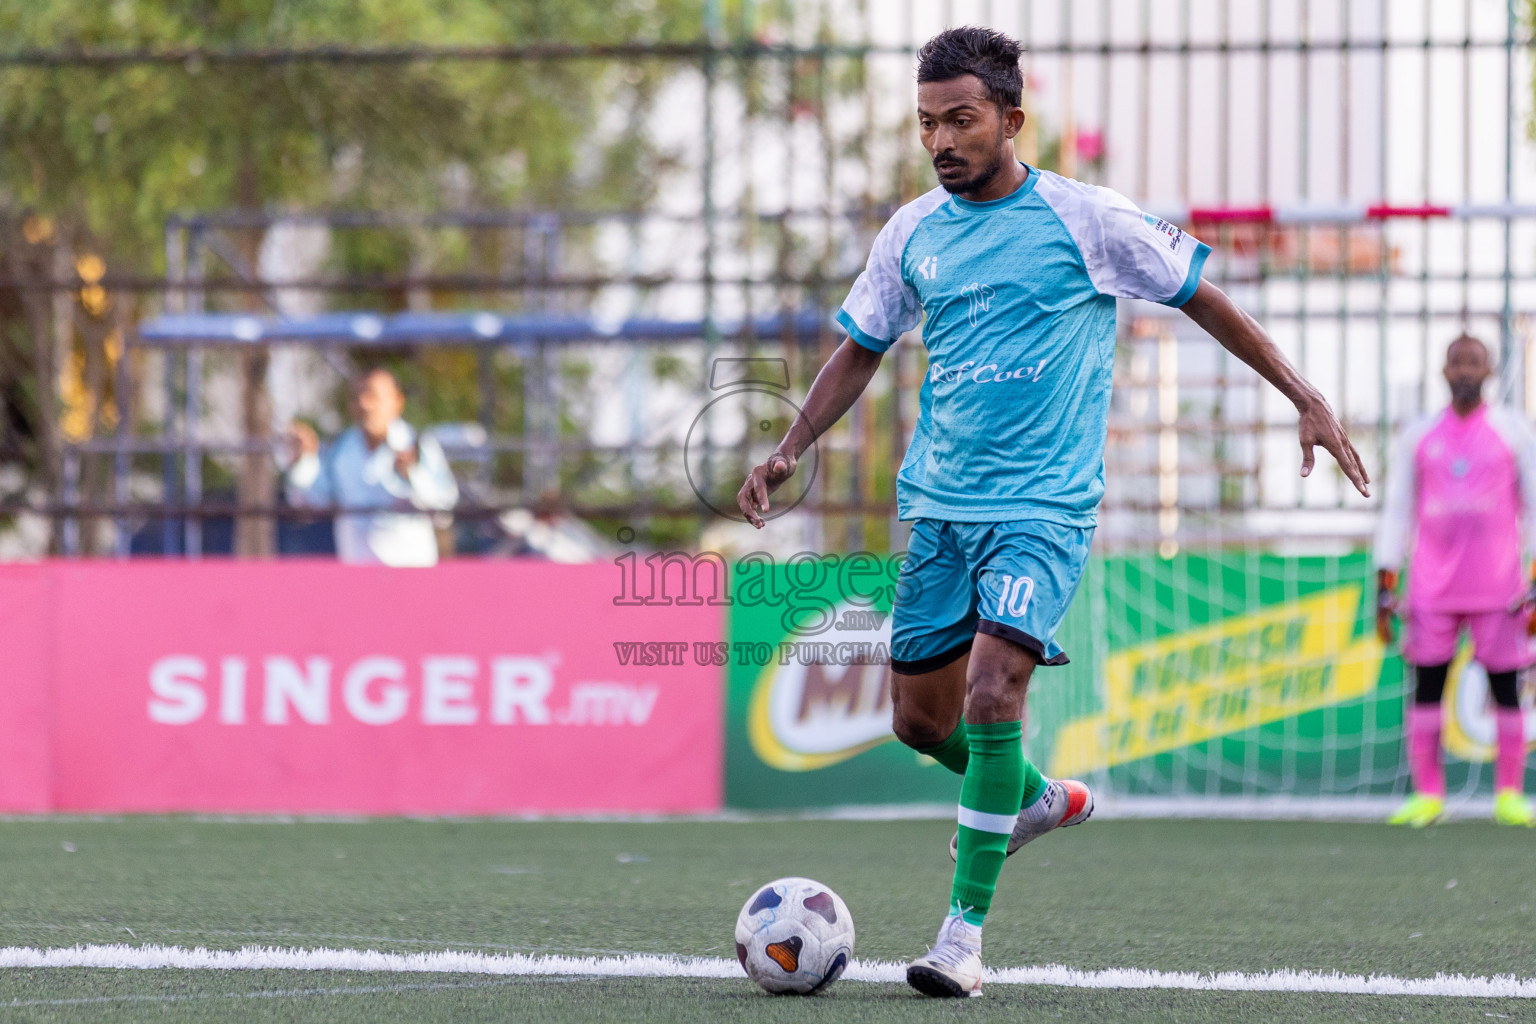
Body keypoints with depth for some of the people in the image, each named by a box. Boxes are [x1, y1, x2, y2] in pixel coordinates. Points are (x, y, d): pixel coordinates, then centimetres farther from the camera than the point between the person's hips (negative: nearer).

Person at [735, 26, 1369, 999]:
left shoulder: (1085, 219, -6)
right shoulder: (912, 233, 6)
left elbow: (1204, 299, 3)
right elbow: (861, 351, 17)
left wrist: (1306, 398, 2)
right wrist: (791, 448, 4)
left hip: (1044, 507, -5)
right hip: (939, 506, 5)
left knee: (991, 690, -22)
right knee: (922, 716, 8)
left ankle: (965, 934, -17)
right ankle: (1039, 797, 40)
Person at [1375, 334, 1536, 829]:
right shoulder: (1418, 436, 10)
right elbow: (1396, 513, 10)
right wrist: (1384, 588, 3)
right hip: (1432, 587, 1)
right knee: (1426, 685, -4)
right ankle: (1427, 795, -1)